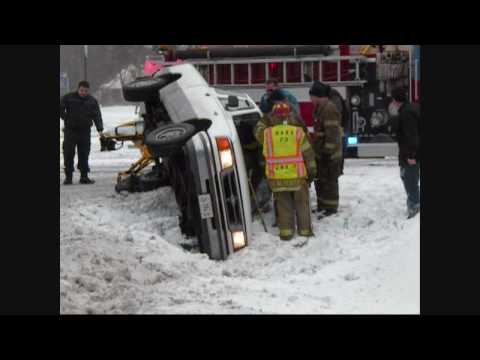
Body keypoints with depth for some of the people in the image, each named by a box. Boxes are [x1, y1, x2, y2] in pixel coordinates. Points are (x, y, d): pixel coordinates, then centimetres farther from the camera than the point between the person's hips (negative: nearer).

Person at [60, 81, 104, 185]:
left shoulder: (92, 101, 7)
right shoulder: (68, 98, 1)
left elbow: (97, 116, 3)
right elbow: (61, 108, 7)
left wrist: (100, 129, -7)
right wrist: (65, 118, -2)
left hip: (85, 131, 2)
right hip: (70, 130, -2)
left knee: (84, 154, 4)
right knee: (68, 154, -3)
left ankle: (84, 176, 10)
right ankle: (68, 176, 1)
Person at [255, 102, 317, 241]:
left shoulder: (267, 133, -5)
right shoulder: (298, 132, -7)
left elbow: (258, 131, 19)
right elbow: (308, 153, -2)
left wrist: (261, 122, 36)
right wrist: (312, 170, 8)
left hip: (277, 176, 1)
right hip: (297, 175, -1)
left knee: (284, 205, 11)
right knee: (301, 203, 14)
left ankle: (286, 231, 8)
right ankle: (305, 230, 19)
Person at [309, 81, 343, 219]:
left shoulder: (329, 109, -19)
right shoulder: (320, 108, 15)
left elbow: (332, 132, -24)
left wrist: (327, 151, -24)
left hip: (329, 153, -11)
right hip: (321, 152, 11)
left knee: (329, 181, -3)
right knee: (320, 179, 18)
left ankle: (330, 208, 4)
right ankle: (322, 206, 29)